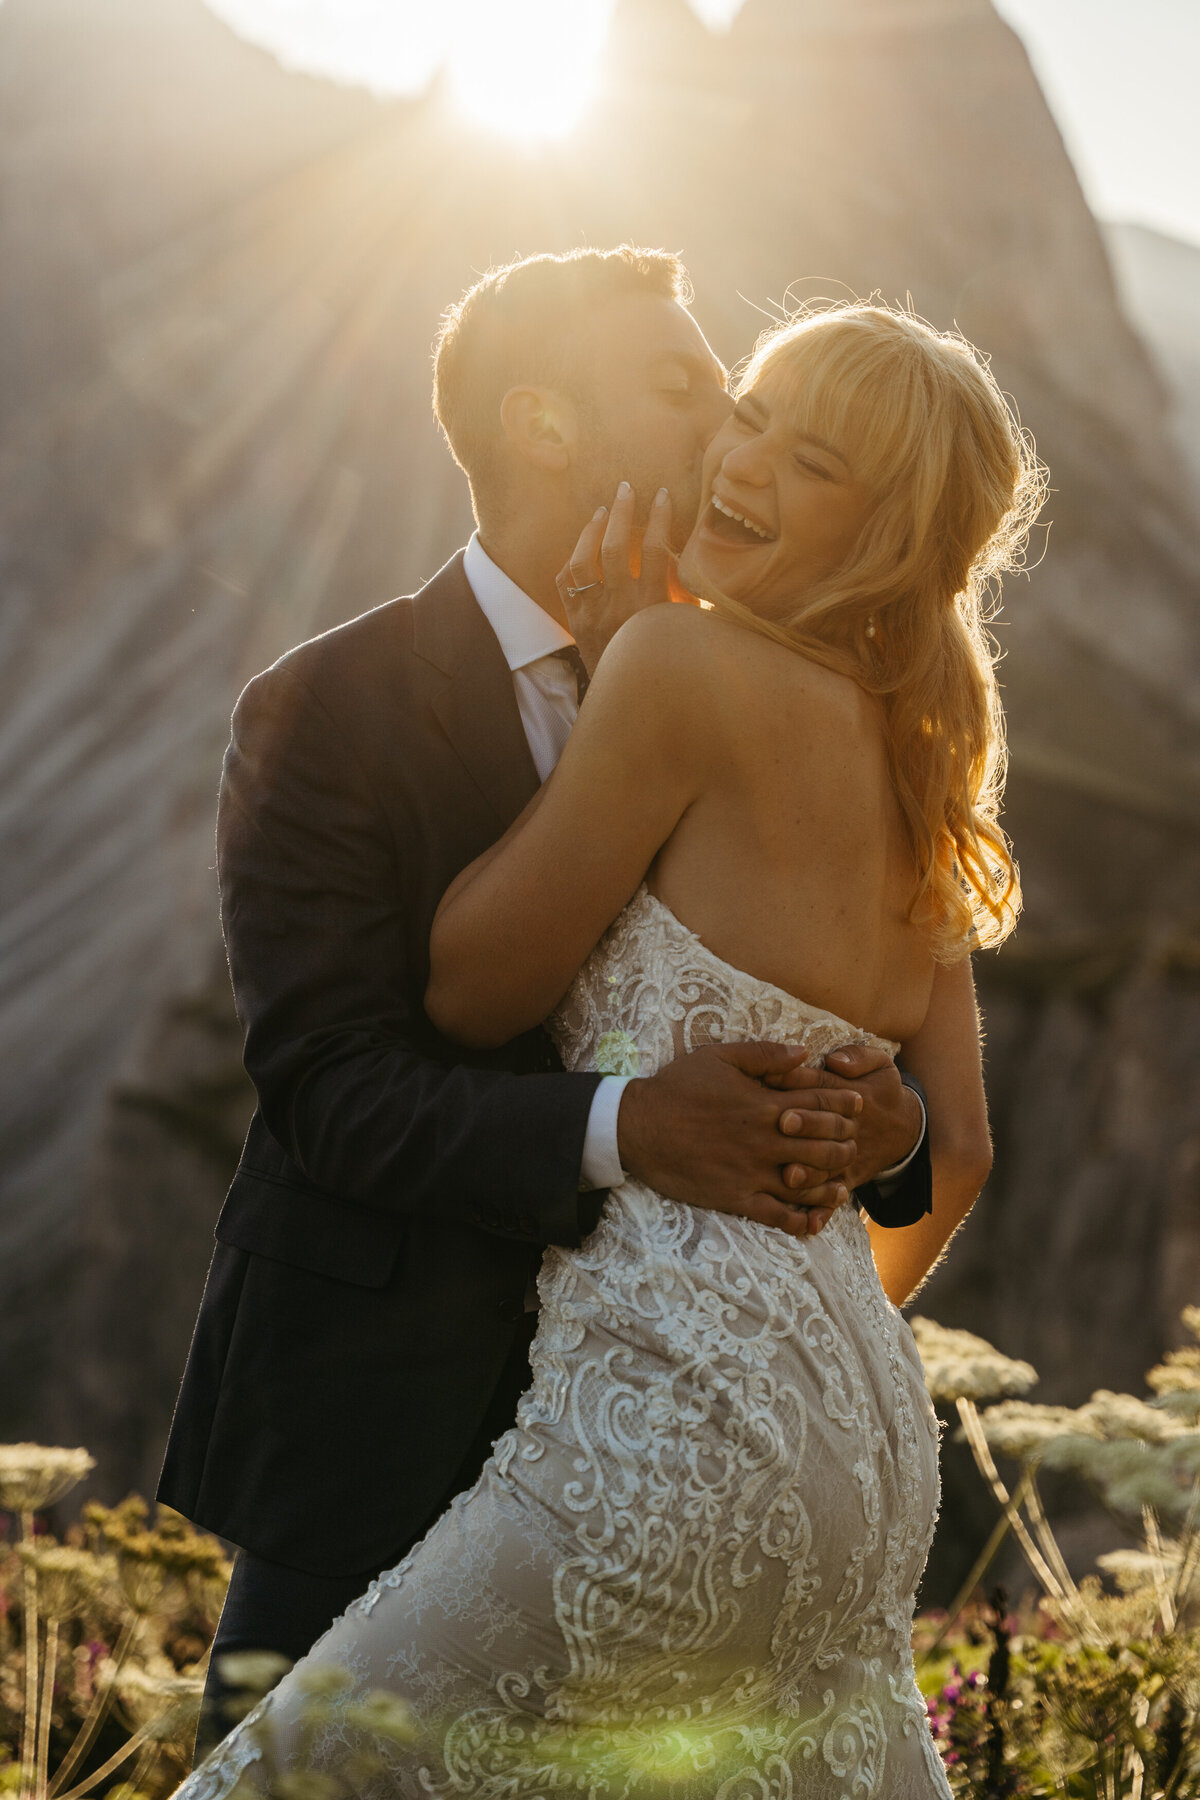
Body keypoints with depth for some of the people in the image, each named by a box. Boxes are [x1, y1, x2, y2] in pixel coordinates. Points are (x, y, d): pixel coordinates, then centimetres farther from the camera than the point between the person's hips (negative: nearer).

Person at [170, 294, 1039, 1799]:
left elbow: (467, 986, -4)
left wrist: (610, 661, 0)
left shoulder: (683, 664, -11)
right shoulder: (914, 770, 14)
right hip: (864, 1430, 10)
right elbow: (952, 1152, 19)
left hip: (679, 1427, -10)